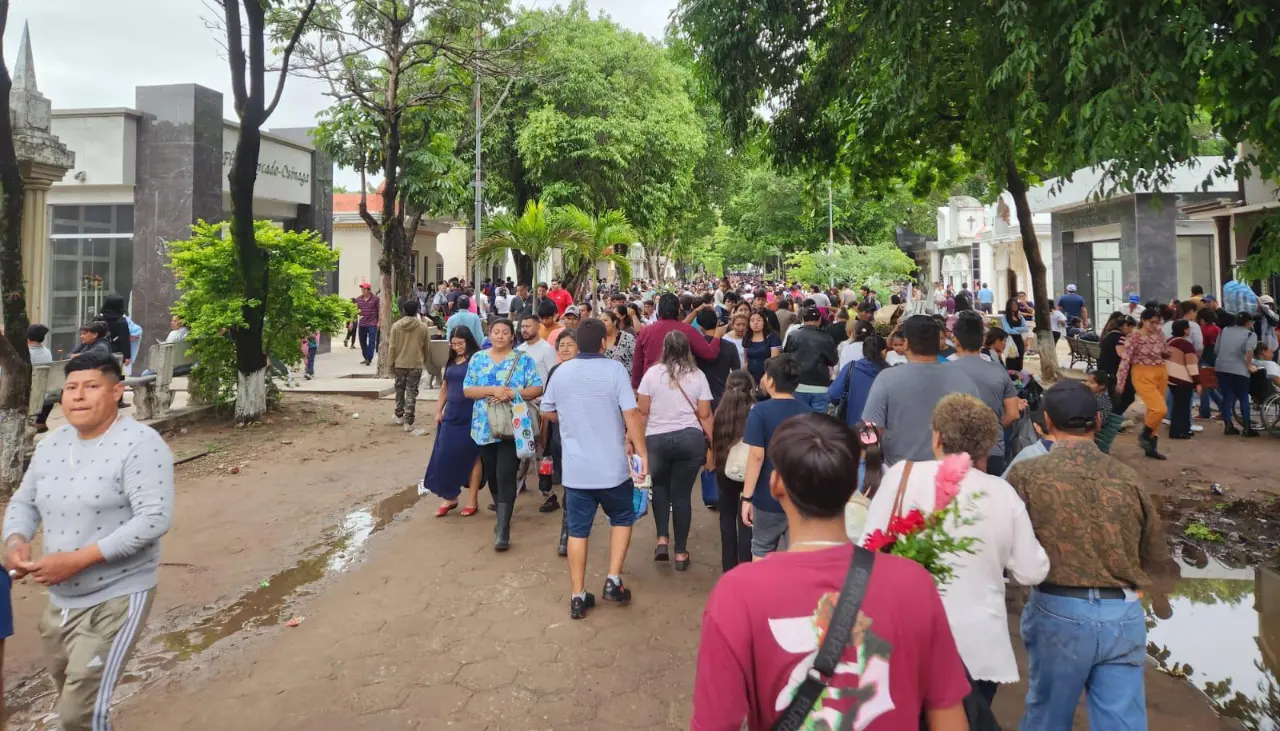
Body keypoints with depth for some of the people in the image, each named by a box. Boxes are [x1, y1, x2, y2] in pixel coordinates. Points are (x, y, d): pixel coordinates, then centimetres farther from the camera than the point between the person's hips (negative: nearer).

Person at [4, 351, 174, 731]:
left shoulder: (139, 443, -18)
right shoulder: (52, 443, 5)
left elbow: (155, 519, -25)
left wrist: (78, 559, -27)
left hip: (115, 599, -8)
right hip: (59, 601, 8)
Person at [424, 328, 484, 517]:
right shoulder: (451, 362, 13)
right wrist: (438, 410, 16)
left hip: (471, 415, -6)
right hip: (451, 414, 6)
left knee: (472, 456, 3)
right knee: (444, 456, 4)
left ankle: (472, 499, 12)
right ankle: (449, 496, 16)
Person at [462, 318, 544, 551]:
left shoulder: (523, 359, 1)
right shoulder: (478, 359, 7)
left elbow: (537, 389, -3)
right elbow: (467, 390, 0)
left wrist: (513, 394, -19)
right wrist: (492, 390, -15)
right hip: (485, 427, 3)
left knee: (505, 476, -10)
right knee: (492, 475, 14)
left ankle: (503, 529, -8)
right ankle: (502, 513, 37)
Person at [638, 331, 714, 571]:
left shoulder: (652, 373, -1)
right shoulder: (698, 376, 2)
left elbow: (642, 410, 0)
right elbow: (705, 415, 2)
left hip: (656, 439, 0)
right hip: (691, 439, 0)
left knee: (660, 486, 23)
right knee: (682, 493, 6)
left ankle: (662, 539, 13)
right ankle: (681, 553, 14)